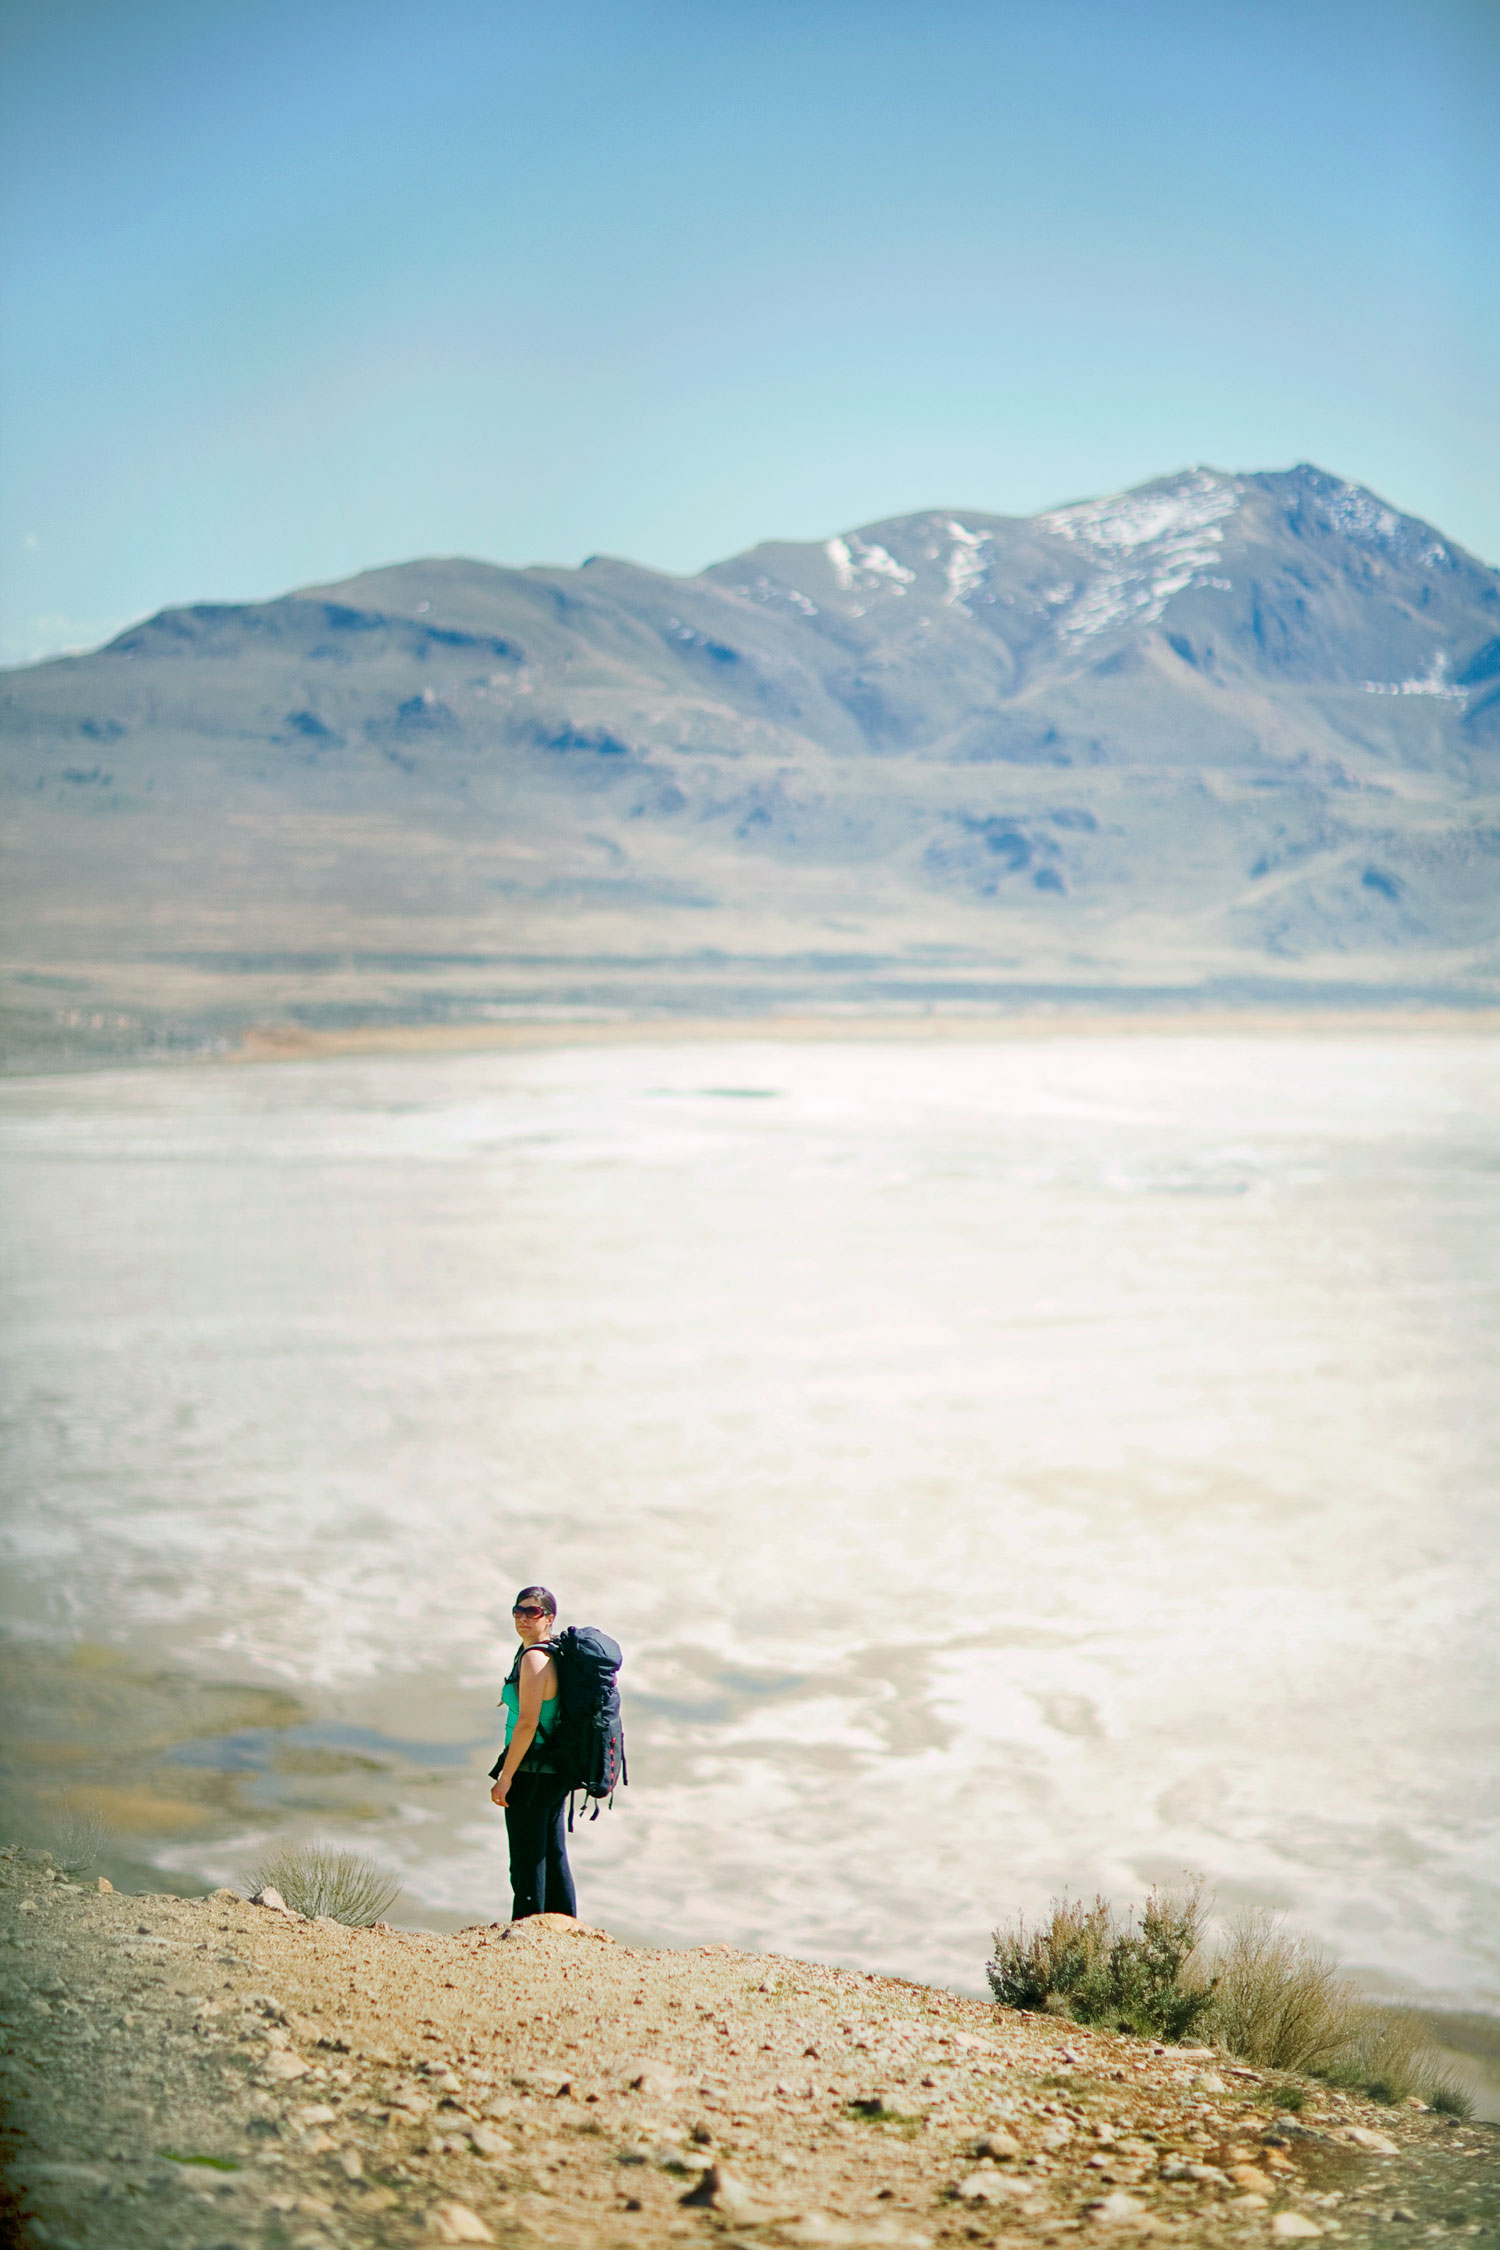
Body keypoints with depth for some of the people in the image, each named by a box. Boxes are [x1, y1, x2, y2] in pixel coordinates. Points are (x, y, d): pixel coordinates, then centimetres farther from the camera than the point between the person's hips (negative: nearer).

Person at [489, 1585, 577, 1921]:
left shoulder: (534, 1658, -18)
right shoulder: (554, 1652, 10)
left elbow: (527, 1723, -23)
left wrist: (505, 1777, -19)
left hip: (532, 1775, -10)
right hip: (556, 1774, 10)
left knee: (527, 1865, -2)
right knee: (554, 1859, 17)